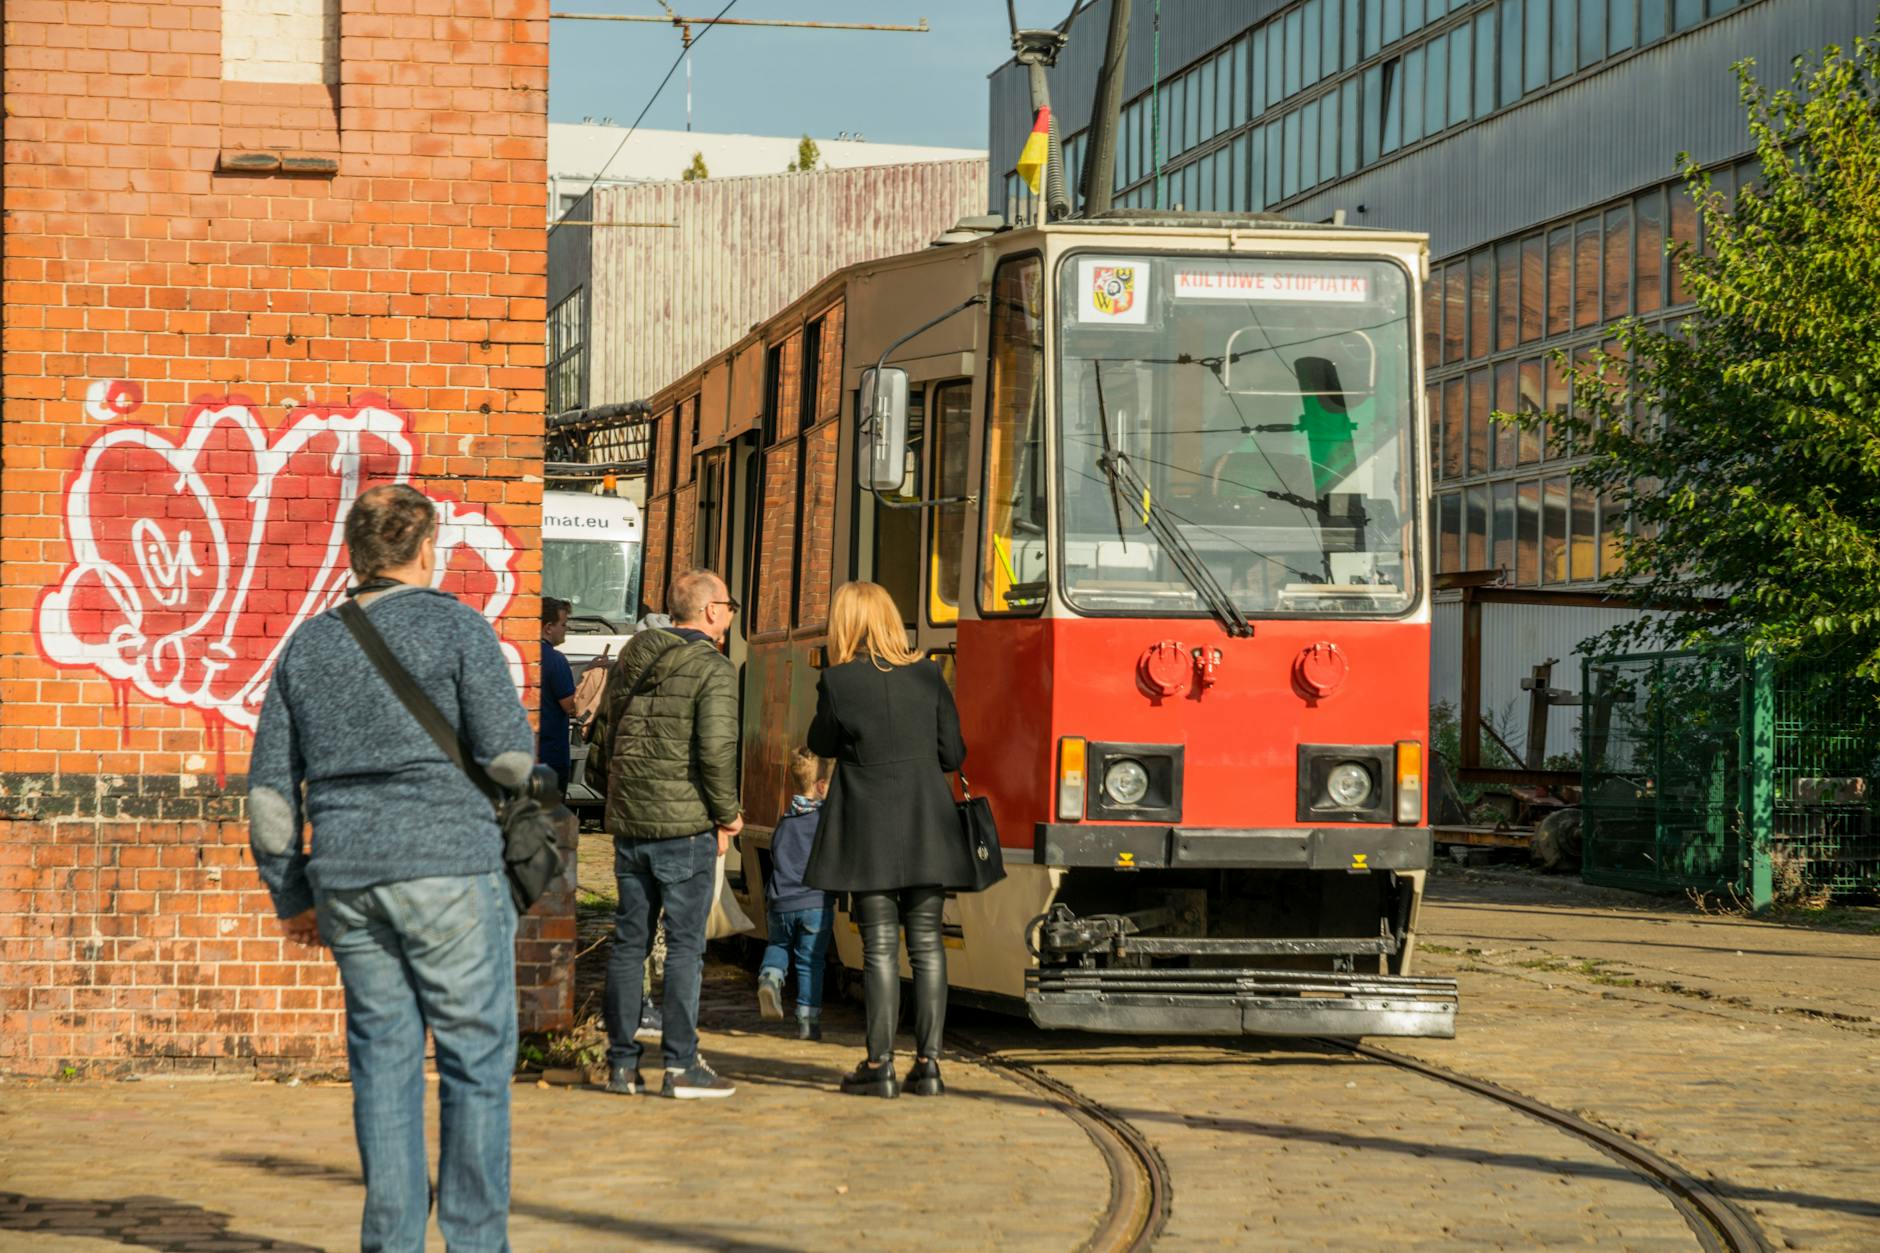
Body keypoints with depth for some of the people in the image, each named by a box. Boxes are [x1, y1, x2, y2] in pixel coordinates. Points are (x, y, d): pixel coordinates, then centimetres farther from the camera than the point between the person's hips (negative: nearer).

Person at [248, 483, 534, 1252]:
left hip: (348, 876, 5)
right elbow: (510, 757, -10)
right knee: (476, 1057, 2)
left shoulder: (307, 645, 11)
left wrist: (291, 896, 17)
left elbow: (270, 789, 11)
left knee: (384, 1057, 9)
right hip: (447, 869, -5)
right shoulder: (455, 626, -3)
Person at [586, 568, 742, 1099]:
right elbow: (716, 751, -18)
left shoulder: (632, 659, 12)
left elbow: (600, 740, 17)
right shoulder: (711, 669, -10)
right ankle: (681, 1065, -2)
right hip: (684, 824, -6)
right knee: (685, 945, -2)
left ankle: (621, 1063, 13)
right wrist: (727, 815, -6)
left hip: (628, 824, 6)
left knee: (629, 941, 11)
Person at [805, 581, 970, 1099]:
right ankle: (928, 1062, 5)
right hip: (927, 826, 3)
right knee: (926, 942, 6)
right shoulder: (928, 676, 1)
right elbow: (953, 754, 5)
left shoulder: (837, 681, -8)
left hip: (869, 830, -2)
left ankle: (880, 1065, 0)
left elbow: (822, 744, 8)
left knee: (880, 945, 0)